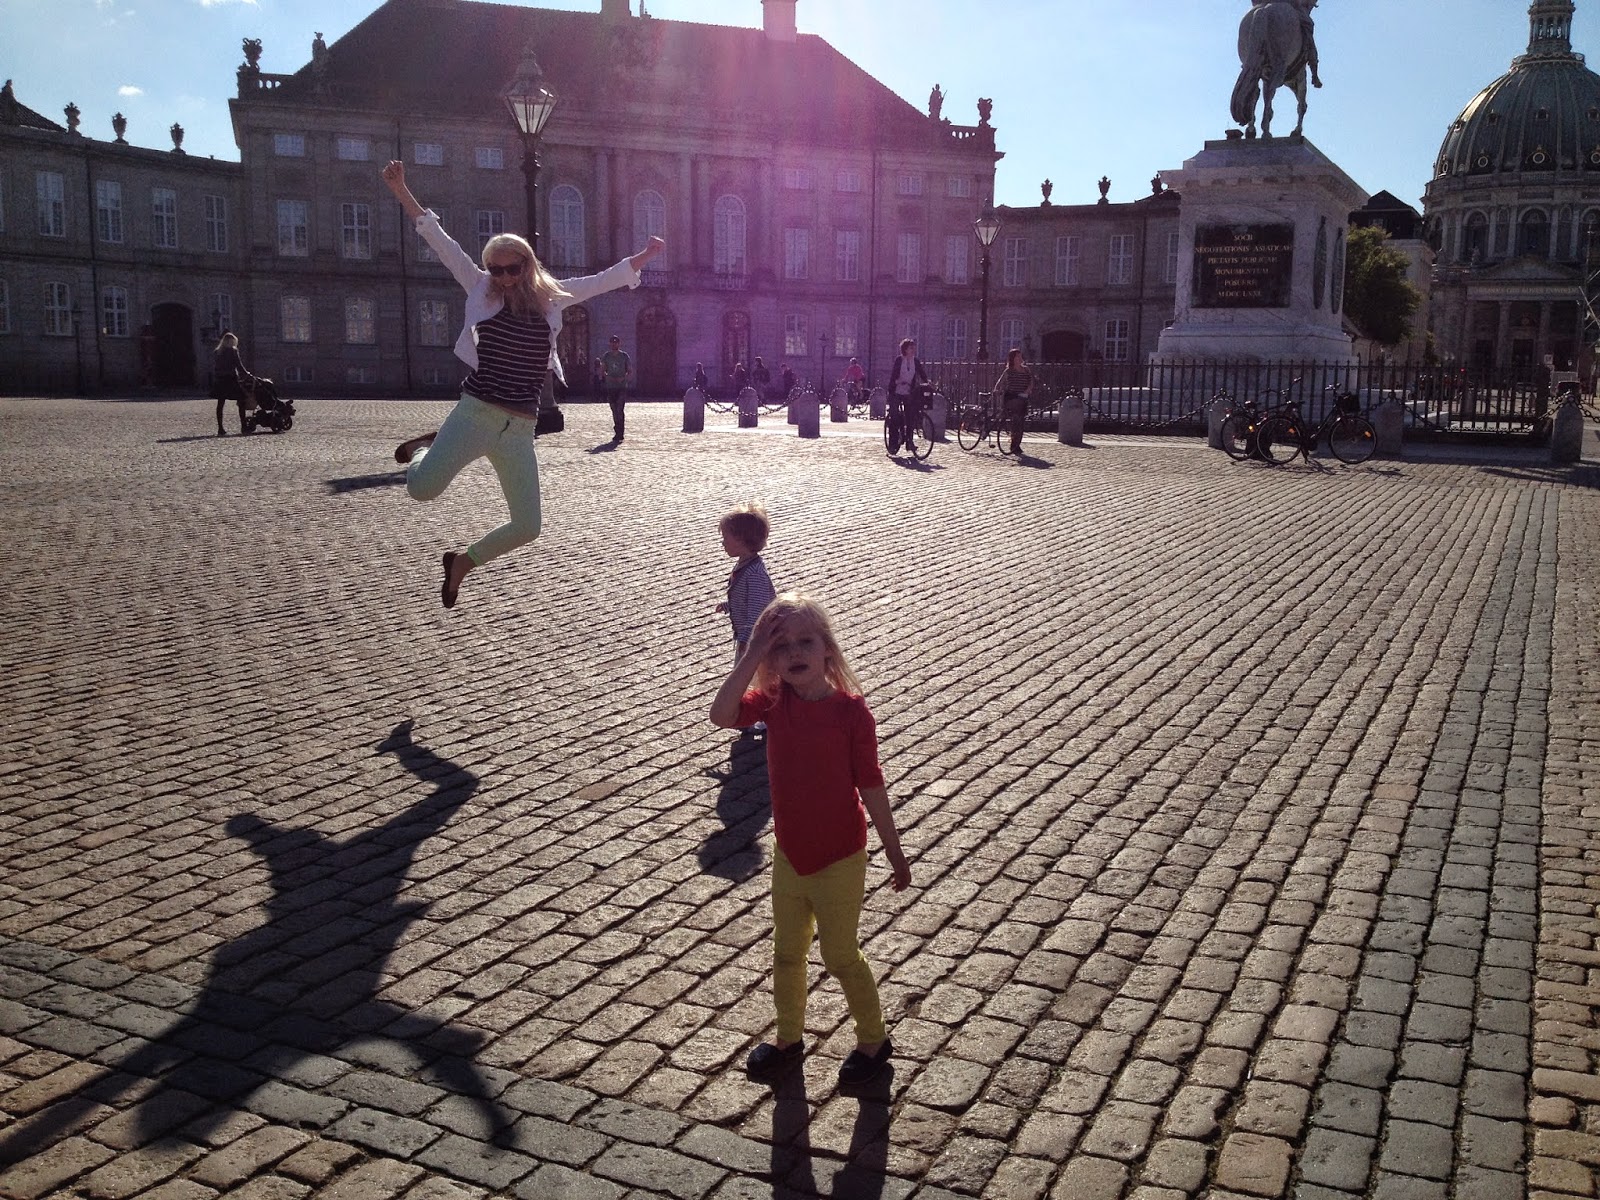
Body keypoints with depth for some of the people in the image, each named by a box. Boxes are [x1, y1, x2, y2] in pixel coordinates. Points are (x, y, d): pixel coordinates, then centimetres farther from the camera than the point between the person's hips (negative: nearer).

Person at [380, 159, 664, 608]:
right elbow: (441, 242, 4)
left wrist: (646, 255, 19)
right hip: (476, 414, -3)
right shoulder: (481, 289, 4)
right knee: (423, 488, -24)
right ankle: (425, 448, 15)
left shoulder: (551, 297, 9)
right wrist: (401, 191, 3)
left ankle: (462, 561, 29)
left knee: (527, 527, 1)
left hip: (519, 429, 3)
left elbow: (604, 279, 18)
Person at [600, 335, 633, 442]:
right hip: (610, 387, 3)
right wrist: (608, 376, -10)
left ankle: (619, 433, -12)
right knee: (614, 411, 6)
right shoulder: (606, 356, 8)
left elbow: (630, 371, 4)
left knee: (620, 410, -12)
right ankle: (618, 433, 15)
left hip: (622, 386, -3)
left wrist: (623, 378, -14)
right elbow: (602, 371, 10)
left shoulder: (624, 355, 2)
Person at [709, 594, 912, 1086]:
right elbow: (722, 714, -25)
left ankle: (873, 1039, 35)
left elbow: (871, 785, -13)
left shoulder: (850, 709, -18)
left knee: (840, 956, 11)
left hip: (839, 860, -5)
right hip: (789, 855, 5)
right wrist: (752, 655, -27)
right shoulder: (775, 700, -6)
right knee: (786, 953, 21)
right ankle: (788, 1039, 43)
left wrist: (893, 850, -7)